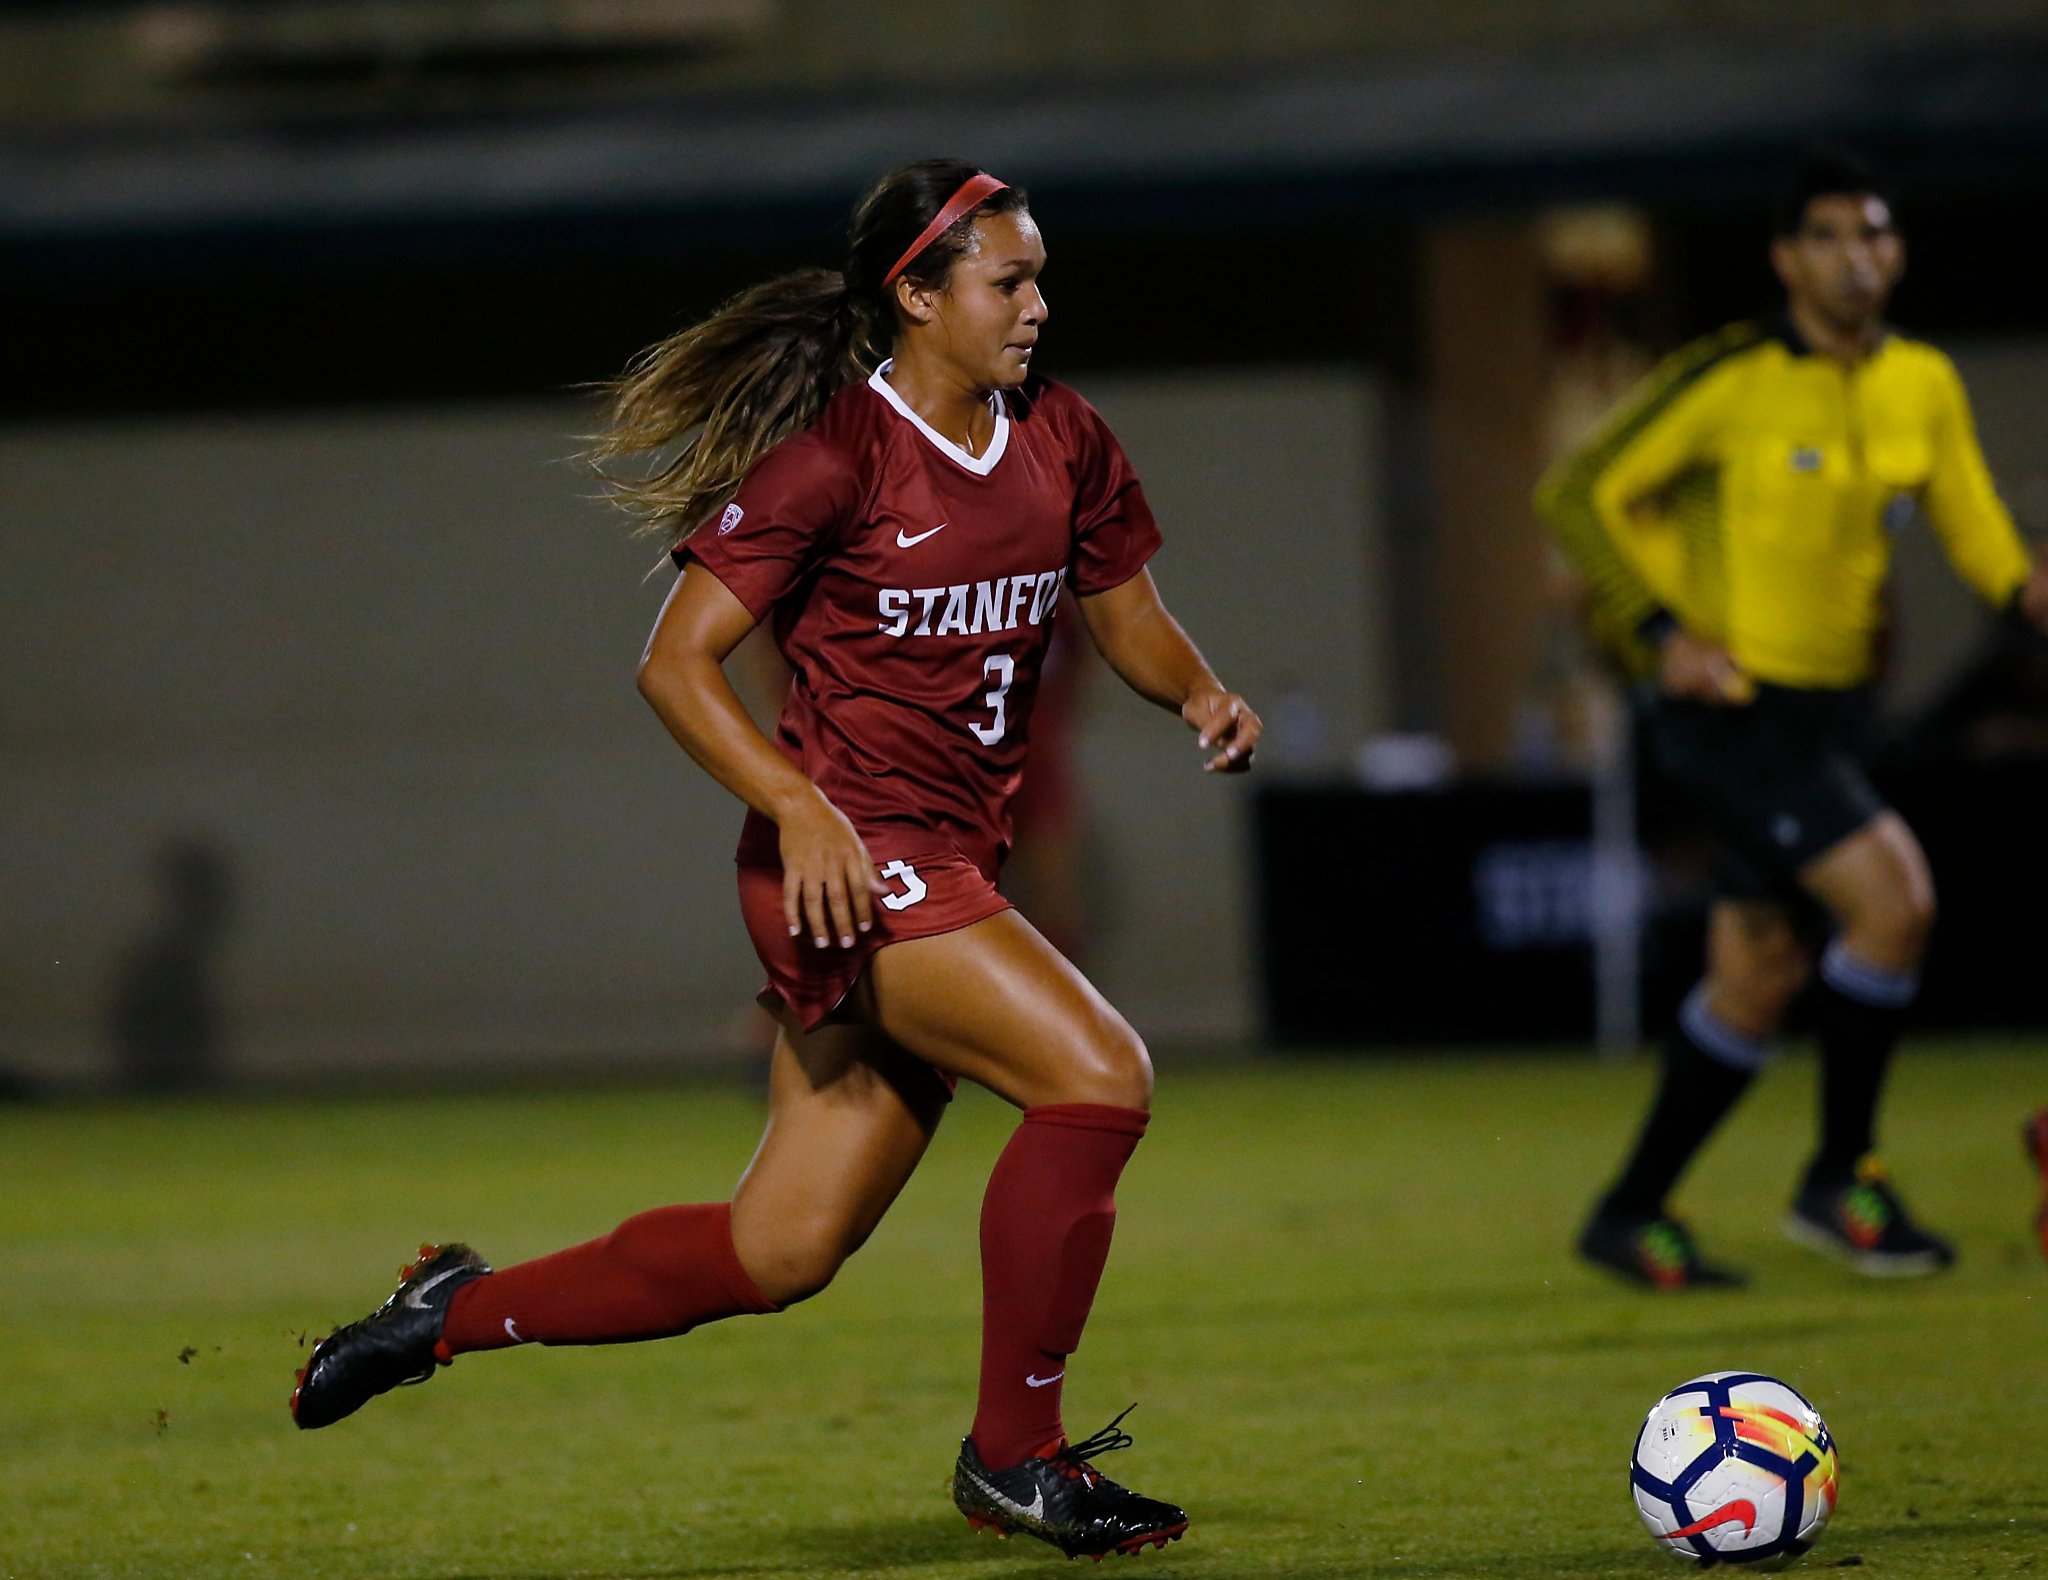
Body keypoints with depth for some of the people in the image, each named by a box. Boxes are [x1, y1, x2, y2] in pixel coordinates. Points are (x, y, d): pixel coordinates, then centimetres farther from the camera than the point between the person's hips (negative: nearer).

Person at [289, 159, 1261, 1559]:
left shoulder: (1059, 438, 9)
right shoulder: (835, 454, -12)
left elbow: (1127, 610, 22)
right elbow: (677, 664, -12)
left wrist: (1199, 691, -1)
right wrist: (801, 808, -26)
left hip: (953, 870, 8)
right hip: (847, 860, -8)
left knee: (777, 1252, 8)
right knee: (1098, 1072, -23)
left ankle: (461, 1313, 25)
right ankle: (1015, 1455, -12)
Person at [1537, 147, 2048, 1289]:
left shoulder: (1926, 385, 4)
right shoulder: (1733, 382, -13)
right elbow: (1582, 497, -8)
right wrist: (1661, 633, -15)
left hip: (1828, 713, 7)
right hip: (1732, 710, -7)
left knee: (1758, 979, 10)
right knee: (1892, 899, -20)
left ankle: (1632, 1215, 24)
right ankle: (1841, 1178, -6)